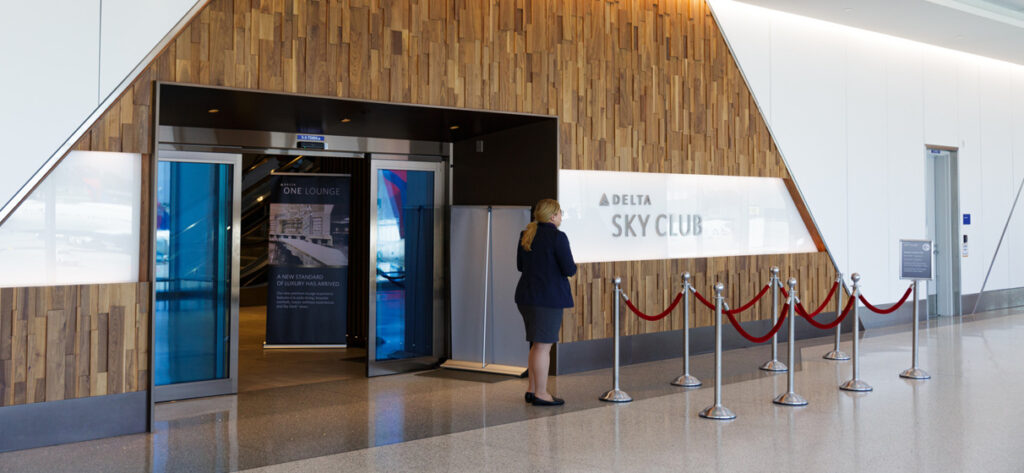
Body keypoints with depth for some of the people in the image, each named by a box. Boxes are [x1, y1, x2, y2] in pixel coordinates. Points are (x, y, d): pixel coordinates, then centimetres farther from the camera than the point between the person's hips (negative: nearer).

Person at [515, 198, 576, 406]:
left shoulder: (526, 235, 10)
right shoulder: (557, 237, -14)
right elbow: (569, 270, -15)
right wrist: (572, 266, 6)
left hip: (526, 295, 8)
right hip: (548, 297, -8)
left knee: (538, 344, 17)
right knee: (543, 346, -3)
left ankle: (533, 390, 23)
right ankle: (540, 394, 3)